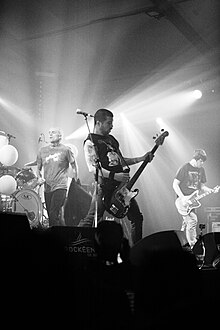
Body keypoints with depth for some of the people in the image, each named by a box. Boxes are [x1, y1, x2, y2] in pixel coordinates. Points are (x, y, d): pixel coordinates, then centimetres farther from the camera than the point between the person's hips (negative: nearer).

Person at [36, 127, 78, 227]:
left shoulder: (66, 150, -2)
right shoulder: (42, 150, 10)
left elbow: (74, 166, 5)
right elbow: (38, 168, 18)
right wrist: (40, 178, 0)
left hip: (60, 187, -5)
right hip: (47, 188, 5)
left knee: (54, 214, -16)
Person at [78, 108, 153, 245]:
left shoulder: (111, 139, 20)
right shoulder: (90, 142, -5)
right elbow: (93, 168, -16)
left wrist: (142, 159, 17)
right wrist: (114, 176, -25)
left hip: (121, 185, 8)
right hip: (105, 186, -8)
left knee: (137, 217, 9)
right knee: (91, 220, -12)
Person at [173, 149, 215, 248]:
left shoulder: (201, 170, 9)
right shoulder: (184, 168, -11)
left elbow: (201, 186, 16)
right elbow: (175, 184, -10)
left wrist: (208, 190, -6)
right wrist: (182, 197, -20)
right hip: (183, 199, -7)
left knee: (187, 221, 10)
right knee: (192, 220, -17)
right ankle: (193, 245, -13)